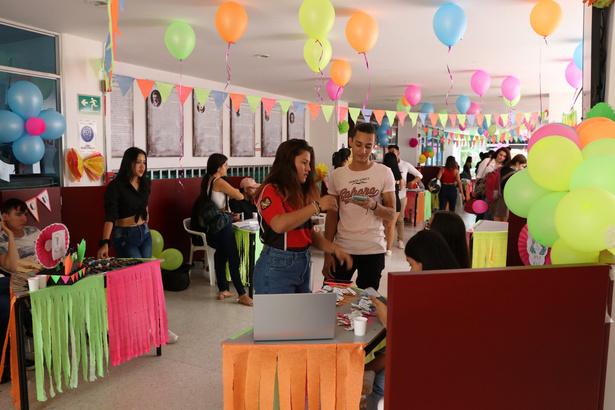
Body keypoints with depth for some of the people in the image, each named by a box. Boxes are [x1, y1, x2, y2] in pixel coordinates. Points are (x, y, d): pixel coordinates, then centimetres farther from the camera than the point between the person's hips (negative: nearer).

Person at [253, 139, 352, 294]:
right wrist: (317, 206, -24)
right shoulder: (271, 191, -11)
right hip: (277, 267, -8)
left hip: (303, 264, 8)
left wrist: (334, 249, 1)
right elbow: (279, 225, -29)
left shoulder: (300, 192, 12)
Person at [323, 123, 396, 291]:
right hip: (342, 249, 1)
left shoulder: (384, 173, -2)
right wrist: (327, 254, 0)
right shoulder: (337, 175, 3)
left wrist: (373, 205, -24)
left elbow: (391, 215, -3)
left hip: (373, 250, -1)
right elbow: (332, 216, 6)